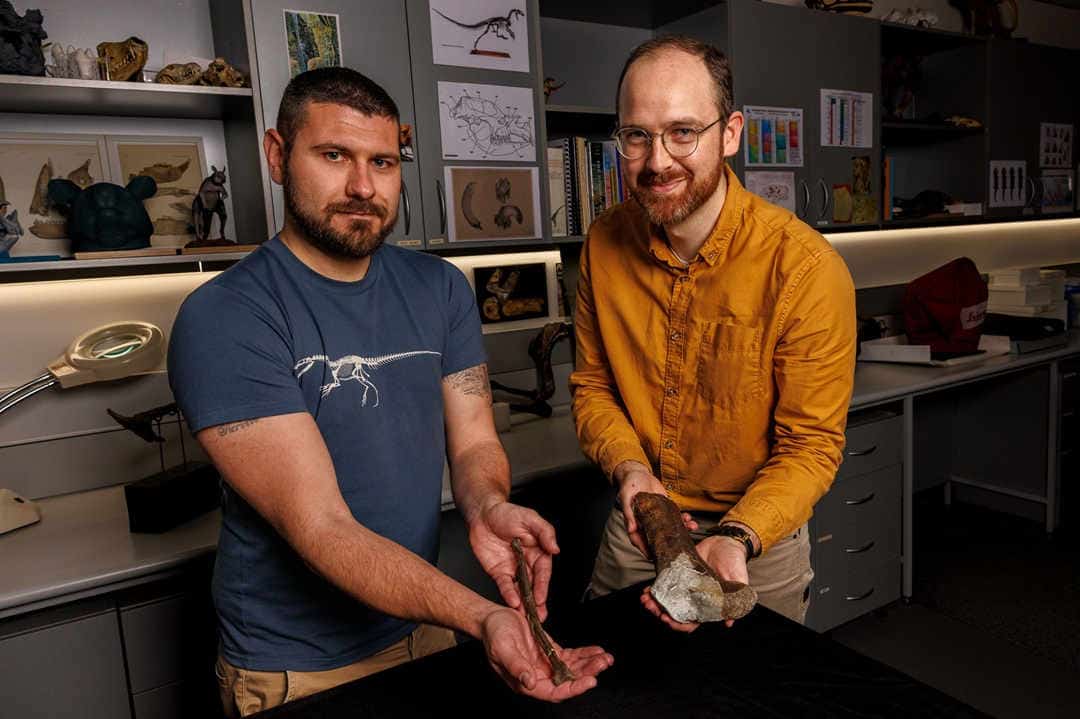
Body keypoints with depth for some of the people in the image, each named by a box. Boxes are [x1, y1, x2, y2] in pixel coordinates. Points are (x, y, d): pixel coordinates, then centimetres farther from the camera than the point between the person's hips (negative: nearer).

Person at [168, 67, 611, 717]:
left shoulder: (440, 288, -3)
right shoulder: (221, 319, -21)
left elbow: (473, 441, -4)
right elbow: (319, 526, -26)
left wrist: (488, 508, -26)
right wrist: (482, 619, -37)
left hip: (425, 628, 4)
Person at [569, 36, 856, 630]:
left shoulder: (806, 269, -24)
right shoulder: (604, 243, -11)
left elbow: (811, 445, -18)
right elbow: (591, 385, -1)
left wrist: (737, 540, -33)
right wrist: (629, 466, -19)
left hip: (760, 542, -3)